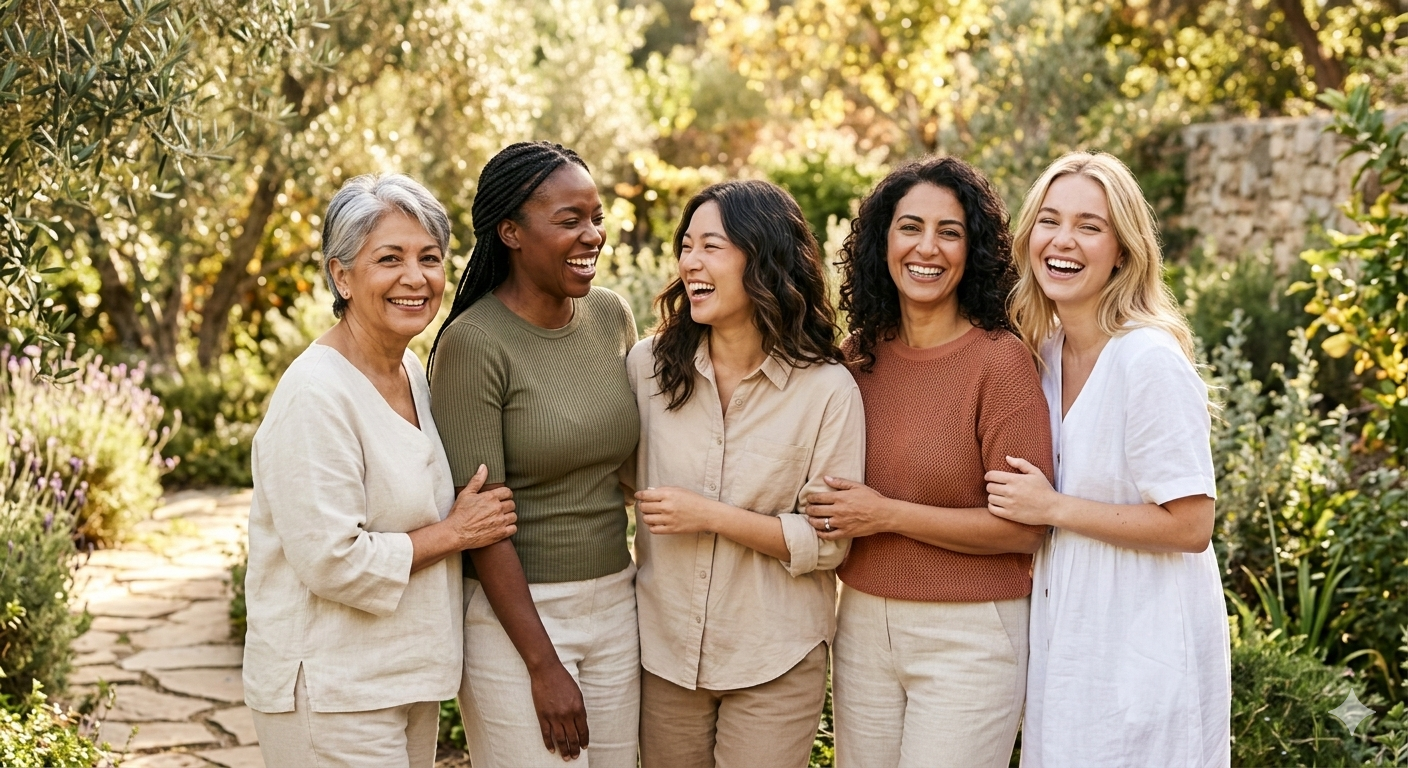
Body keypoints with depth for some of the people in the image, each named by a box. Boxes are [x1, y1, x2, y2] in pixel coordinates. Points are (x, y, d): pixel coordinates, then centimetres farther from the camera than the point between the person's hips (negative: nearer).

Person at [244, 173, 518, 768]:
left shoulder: (413, 373, 7)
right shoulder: (316, 395, -20)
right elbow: (332, 562, -23)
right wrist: (455, 532, -13)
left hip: (406, 676, 8)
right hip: (329, 691, -8)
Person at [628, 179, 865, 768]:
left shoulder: (828, 390, -11)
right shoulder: (649, 366, -2)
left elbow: (828, 542, -11)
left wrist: (710, 516, -18)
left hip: (775, 665, -3)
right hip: (664, 650, 3)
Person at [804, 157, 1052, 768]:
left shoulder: (1000, 360, -13)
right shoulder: (860, 352, 4)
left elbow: (1024, 528, -15)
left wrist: (888, 515, -18)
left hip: (967, 635, -5)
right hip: (862, 624, 5)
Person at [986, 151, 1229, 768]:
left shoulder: (1151, 363, -19)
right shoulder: (1045, 352, 4)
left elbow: (1189, 525, -21)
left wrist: (1053, 508, -18)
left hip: (1144, 652, -7)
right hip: (1064, 639, 8)